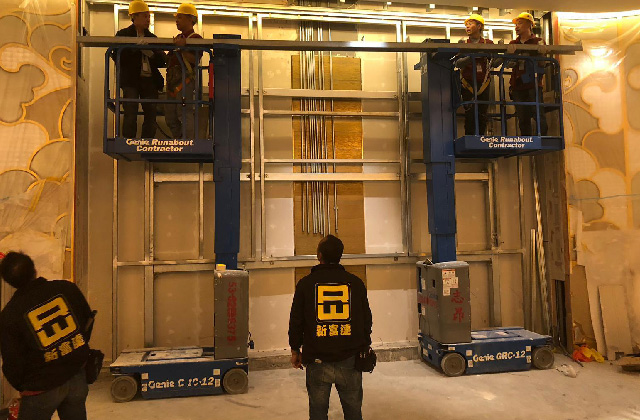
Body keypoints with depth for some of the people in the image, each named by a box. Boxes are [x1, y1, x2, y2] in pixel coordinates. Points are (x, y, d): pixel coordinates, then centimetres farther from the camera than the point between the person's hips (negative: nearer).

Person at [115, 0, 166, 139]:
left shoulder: (152, 37, 17)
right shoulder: (123, 35, 5)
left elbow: (162, 61, 10)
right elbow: (118, 57, -7)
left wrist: (151, 53, -9)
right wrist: (135, 47, -16)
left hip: (150, 80, 4)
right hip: (131, 81, -4)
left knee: (151, 114, 2)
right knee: (131, 115, -8)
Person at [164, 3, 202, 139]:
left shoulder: (196, 38, -4)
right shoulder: (178, 38, 21)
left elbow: (195, 60, -19)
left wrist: (183, 47, -28)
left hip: (185, 79, -9)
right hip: (172, 79, 9)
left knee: (185, 114, -10)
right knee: (170, 116, 11)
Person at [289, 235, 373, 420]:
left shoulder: (305, 284, -4)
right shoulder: (355, 283, 0)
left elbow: (295, 321, 1)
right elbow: (366, 319, 7)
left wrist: (295, 349, 15)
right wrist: (364, 347, 21)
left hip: (317, 361, -1)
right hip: (350, 360, 1)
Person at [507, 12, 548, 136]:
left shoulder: (539, 42, 8)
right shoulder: (513, 44, 17)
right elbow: (508, 64, 7)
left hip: (533, 84, -3)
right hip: (518, 85, 3)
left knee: (538, 115, -9)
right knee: (523, 119, 3)